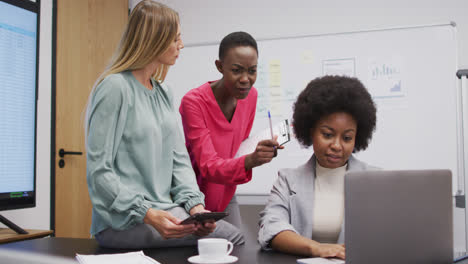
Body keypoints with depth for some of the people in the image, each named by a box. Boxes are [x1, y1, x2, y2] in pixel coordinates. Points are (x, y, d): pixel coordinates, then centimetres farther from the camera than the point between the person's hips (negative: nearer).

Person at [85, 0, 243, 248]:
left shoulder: (164, 93, 14)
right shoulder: (115, 88, -12)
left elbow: (179, 158, 11)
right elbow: (99, 172, -15)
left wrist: (194, 204, -6)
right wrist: (147, 215, -24)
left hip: (163, 210, 8)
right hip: (123, 223, -7)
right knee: (227, 236, -17)